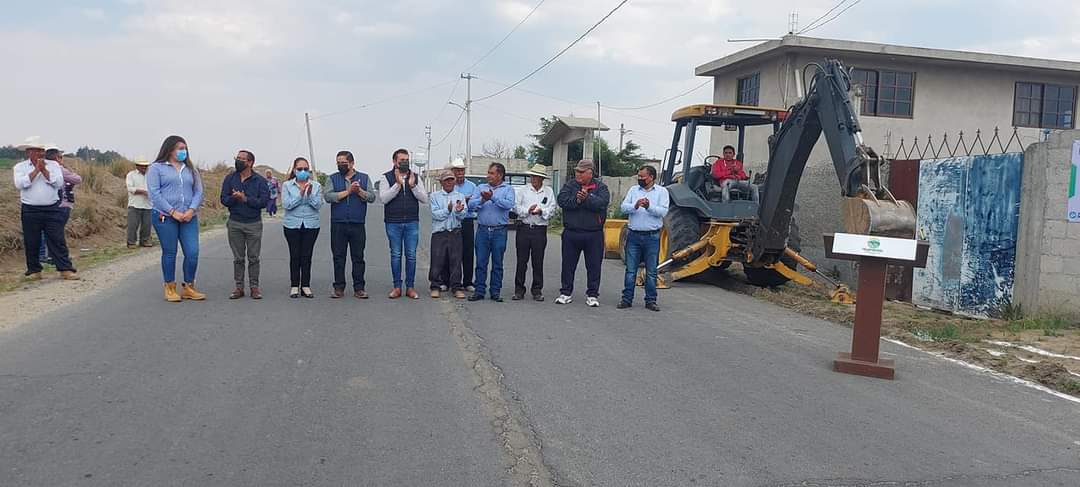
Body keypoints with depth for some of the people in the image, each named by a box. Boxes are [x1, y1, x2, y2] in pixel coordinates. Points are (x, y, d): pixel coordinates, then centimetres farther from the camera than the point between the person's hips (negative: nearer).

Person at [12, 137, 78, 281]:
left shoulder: (53, 165, 8)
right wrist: (36, 170, -10)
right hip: (30, 211, 0)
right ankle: (34, 271, 17)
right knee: (31, 243, 5)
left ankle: (66, 269, -2)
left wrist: (44, 170, -10)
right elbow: (19, 184, -11)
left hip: (52, 210, 0)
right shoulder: (19, 167, 6)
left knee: (58, 240, -2)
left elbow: (59, 183, -4)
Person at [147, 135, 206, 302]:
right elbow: (154, 193, -7)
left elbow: (198, 192, 10)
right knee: (169, 253, 2)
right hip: (165, 217, -4)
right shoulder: (156, 168, 3)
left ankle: (188, 288, 10)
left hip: (188, 218, 4)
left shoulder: (190, 169, 16)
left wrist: (191, 210, -7)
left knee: (193, 253, -3)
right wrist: (173, 212, -14)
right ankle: (170, 289, 13)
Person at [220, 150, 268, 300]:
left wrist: (245, 199, -20)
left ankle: (254, 287, 9)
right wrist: (233, 198, -23)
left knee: (253, 258, 2)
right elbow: (224, 200, -2)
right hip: (235, 224, 2)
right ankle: (239, 287, 13)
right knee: (238, 258, 7)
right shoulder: (230, 178, 5)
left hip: (254, 224, -2)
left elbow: (263, 201, -12)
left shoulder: (260, 180, -2)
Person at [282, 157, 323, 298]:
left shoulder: (316, 186, 5)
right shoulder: (287, 185, 1)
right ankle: (294, 286, 9)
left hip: (311, 224, 1)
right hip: (292, 224, -1)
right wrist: (300, 193, -19)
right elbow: (287, 205, -10)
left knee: (307, 255, 2)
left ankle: (305, 286, 9)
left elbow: (318, 205, -4)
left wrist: (310, 193, -19)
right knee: (295, 255, 1)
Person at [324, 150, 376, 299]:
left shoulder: (364, 178, 9)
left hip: (358, 225, 0)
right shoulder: (333, 178, 8)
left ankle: (359, 288, 8)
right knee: (338, 257, 4)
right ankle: (339, 288, 11)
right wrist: (348, 191, -13)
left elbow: (372, 197, 0)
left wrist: (359, 191, -15)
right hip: (338, 225, 0)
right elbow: (328, 196, -7)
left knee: (358, 257, 3)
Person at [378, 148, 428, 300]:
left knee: (411, 255, 3)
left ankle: (410, 287, 10)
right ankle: (397, 287, 12)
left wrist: (413, 185, -13)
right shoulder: (387, 177, 2)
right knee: (395, 255, 4)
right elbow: (383, 198, -10)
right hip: (393, 223, -2)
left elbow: (424, 199, 2)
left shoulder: (415, 177, 9)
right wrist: (398, 184, -18)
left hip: (412, 222, 2)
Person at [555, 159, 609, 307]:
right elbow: (562, 200, -10)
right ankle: (566, 292, 20)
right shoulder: (570, 185, 7)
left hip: (594, 234, -1)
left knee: (594, 266, 5)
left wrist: (587, 199, -24)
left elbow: (602, 202, -16)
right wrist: (576, 200, -21)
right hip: (571, 233, 2)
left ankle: (592, 295, 16)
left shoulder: (600, 187, 2)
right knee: (568, 264, 9)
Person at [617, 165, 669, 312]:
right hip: (633, 235, 2)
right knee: (630, 270, 5)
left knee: (651, 271, 5)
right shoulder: (633, 190, 10)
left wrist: (649, 207, -26)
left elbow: (663, 212, -9)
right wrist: (635, 206, -21)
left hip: (652, 236, -2)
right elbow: (623, 207, -1)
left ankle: (650, 301, 13)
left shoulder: (661, 191, 3)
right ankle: (627, 299, 12)